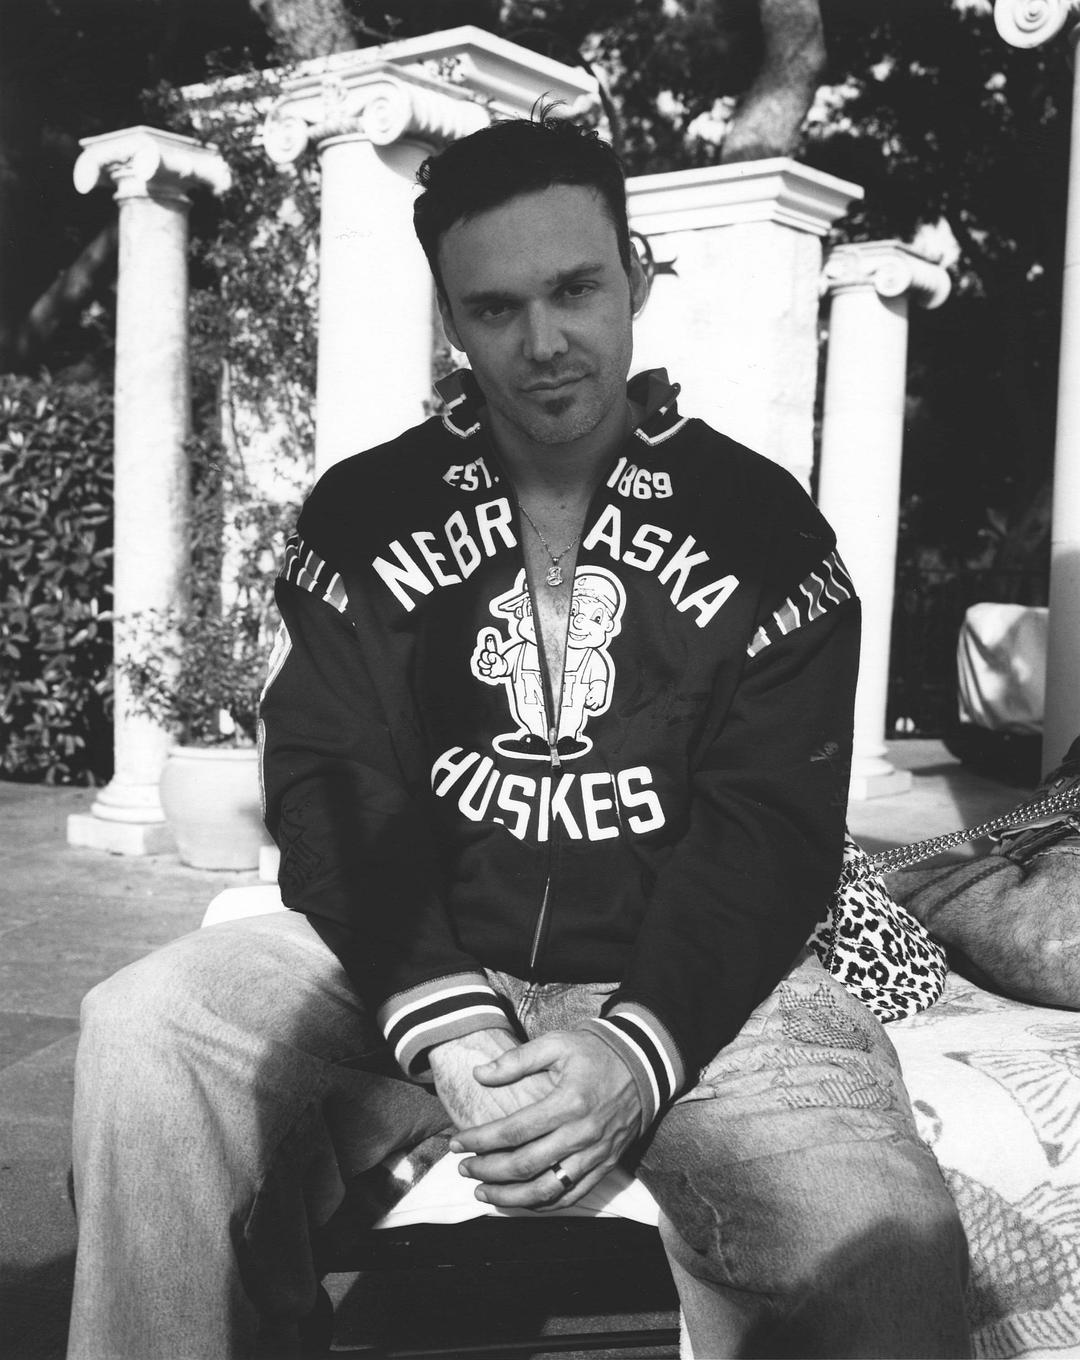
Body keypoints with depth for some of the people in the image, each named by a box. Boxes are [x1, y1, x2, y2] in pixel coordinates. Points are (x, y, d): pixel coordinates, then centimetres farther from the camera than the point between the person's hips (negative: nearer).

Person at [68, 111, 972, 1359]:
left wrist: (642, 1042, -23)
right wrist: (441, 1021, -21)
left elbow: (769, 825, -5)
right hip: (413, 964, 2)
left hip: (687, 984, -1)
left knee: (887, 1258, -27)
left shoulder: (761, 522, 1)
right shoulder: (362, 515, 5)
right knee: (144, 1031, -23)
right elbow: (332, 790, -4)